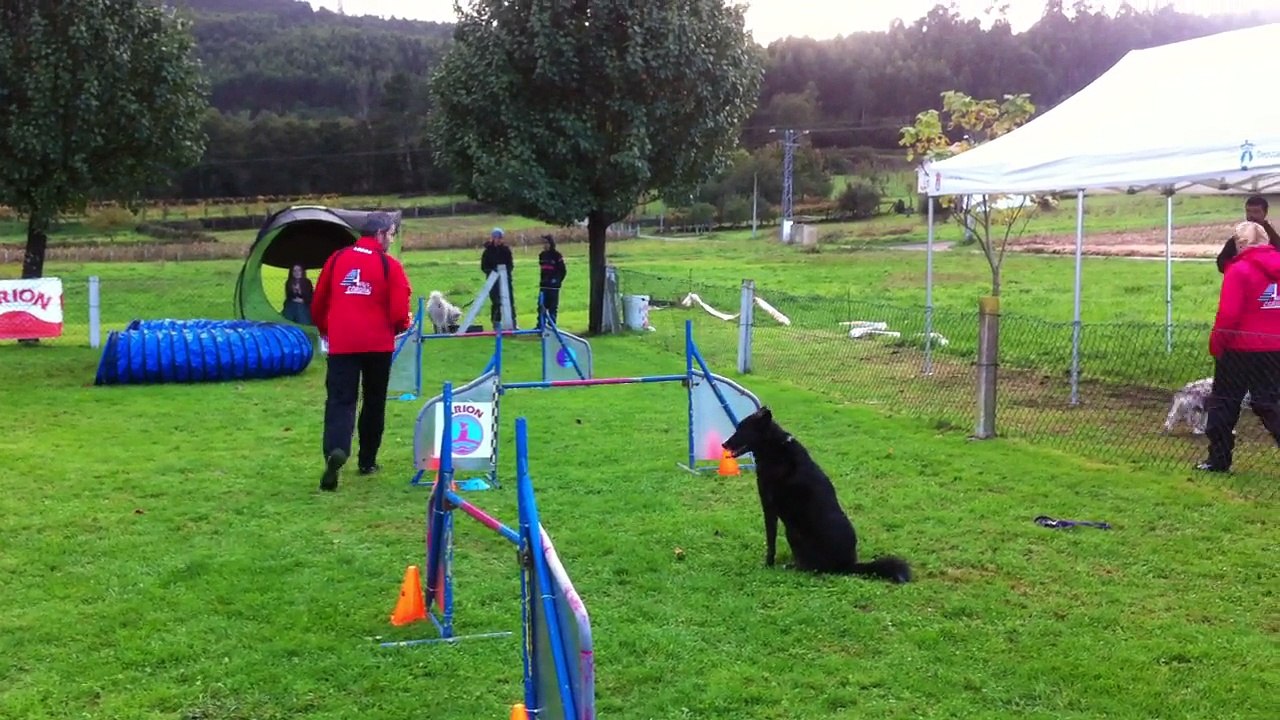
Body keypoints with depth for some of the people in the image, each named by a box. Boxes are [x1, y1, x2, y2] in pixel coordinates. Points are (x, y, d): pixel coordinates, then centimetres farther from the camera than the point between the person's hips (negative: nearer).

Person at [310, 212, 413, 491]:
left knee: (340, 400, -1)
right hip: (378, 345, -1)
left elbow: (318, 302, 12)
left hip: (342, 344, 1)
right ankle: (367, 461, 24)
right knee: (374, 402, 16)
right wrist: (403, 326, 15)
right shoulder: (390, 266, -5)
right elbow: (399, 313, -8)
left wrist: (324, 329, 30)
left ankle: (336, 450, -27)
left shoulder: (337, 259, 6)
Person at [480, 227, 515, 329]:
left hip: (506, 279, 2)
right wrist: (491, 271, -19)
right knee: (496, 302, 0)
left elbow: (511, 264, 6)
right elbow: (483, 267, -1)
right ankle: (496, 324, 6)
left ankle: (512, 323, 5)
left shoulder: (506, 250, 4)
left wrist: (507, 270, -15)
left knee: (510, 301, 0)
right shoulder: (488, 251, -1)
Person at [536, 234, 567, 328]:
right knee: (541, 307, 4)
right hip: (543, 286, 5)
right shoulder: (541, 255, 11)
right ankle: (540, 326, 9)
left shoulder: (557, 255, -6)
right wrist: (542, 280, 13)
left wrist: (558, 281, -3)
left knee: (553, 308, 0)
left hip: (553, 287, -5)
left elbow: (563, 271, -2)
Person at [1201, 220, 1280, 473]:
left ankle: (1218, 459, 13)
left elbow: (1228, 314, -18)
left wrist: (1216, 344, -7)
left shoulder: (1239, 270, -15)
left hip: (1241, 348, -5)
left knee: (1224, 403, 8)